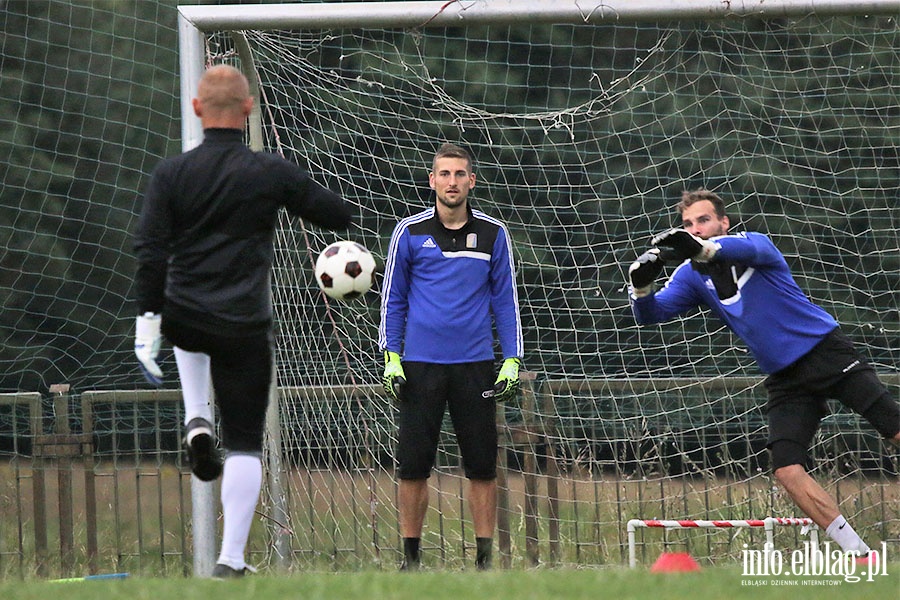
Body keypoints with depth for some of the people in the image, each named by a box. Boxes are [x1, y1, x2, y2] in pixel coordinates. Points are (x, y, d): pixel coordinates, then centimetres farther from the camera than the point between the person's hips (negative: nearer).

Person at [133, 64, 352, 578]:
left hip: (183, 320, 2)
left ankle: (197, 421, 17)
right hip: (246, 327, -2)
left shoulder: (171, 174, -4)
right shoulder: (273, 173, -6)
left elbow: (152, 254, -8)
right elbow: (340, 216, 4)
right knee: (246, 445, 5)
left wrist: (147, 323, -6)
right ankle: (231, 561, -2)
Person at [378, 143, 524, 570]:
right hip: (420, 365, -1)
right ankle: (411, 556, 7)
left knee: (482, 466, 0)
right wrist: (391, 359, 0)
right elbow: (393, 298, 8)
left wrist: (512, 362, 2)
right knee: (412, 466, -1)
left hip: (475, 366, 1)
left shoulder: (493, 234, 5)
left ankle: (485, 558, 7)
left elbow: (505, 300, 10)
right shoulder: (410, 232, 3)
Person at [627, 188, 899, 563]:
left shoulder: (755, 243, -8)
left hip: (828, 352, -4)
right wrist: (641, 285, -30)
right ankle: (859, 557, -10)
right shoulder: (692, 275, 4)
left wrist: (701, 248, -54)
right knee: (787, 471, -15)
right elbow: (650, 314, -5)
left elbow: (747, 248, -32)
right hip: (786, 380, 4)